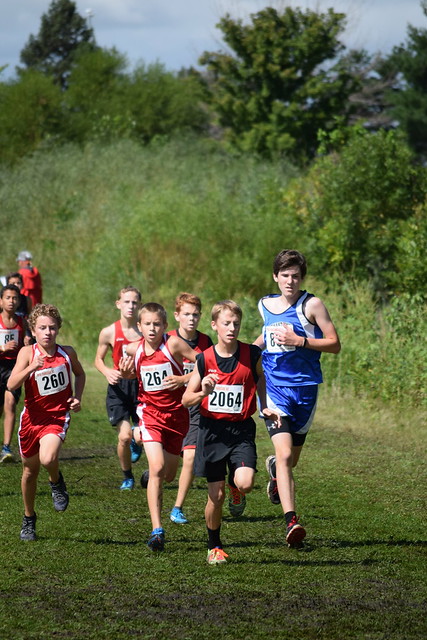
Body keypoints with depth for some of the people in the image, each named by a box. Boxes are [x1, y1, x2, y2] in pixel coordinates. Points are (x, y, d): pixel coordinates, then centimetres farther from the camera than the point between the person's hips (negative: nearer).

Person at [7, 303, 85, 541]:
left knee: (48, 459, -29)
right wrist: (31, 367, -35)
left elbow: (80, 373, 18)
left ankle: (57, 482, 7)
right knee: (30, 470, 15)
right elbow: (12, 384, -21)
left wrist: (78, 397, 3)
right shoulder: (28, 353, -9)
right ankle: (29, 519, 37)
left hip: (58, 416, -1)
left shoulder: (67, 353, -4)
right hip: (32, 417, 1)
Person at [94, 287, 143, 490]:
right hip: (119, 386, -1)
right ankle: (127, 477, 15)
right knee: (124, 437, -10)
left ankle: (136, 441, 41)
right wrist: (108, 372, -12)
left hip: (142, 385, 1)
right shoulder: (109, 332, -5)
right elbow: (99, 359, 8)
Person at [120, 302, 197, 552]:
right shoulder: (134, 349, -3)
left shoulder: (174, 344, -13)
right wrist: (125, 372, -4)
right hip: (150, 412, 0)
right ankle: (157, 531, -17)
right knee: (157, 468, -18)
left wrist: (184, 379, -21)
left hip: (176, 413, 0)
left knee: (169, 475, 12)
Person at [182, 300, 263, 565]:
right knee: (216, 495, 3)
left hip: (242, 430, 0)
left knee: (245, 483, -23)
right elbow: (186, 400, 2)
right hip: (212, 430, 0)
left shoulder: (252, 354, -5)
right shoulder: (205, 359, -4)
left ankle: (236, 489, 15)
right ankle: (214, 546, 24)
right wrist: (203, 393, -18)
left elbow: (263, 378, 17)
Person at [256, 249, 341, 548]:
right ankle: (292, 521, -23)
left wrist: (299, 340, -18)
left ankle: (275, 469, 52)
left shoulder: (312, 305, -5)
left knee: (292, 458, 14)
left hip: (305, 388, 0)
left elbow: (335, 344, -7)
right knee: (284, 454, -18)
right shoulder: (265, 305, 8)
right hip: (274, 387, 1)